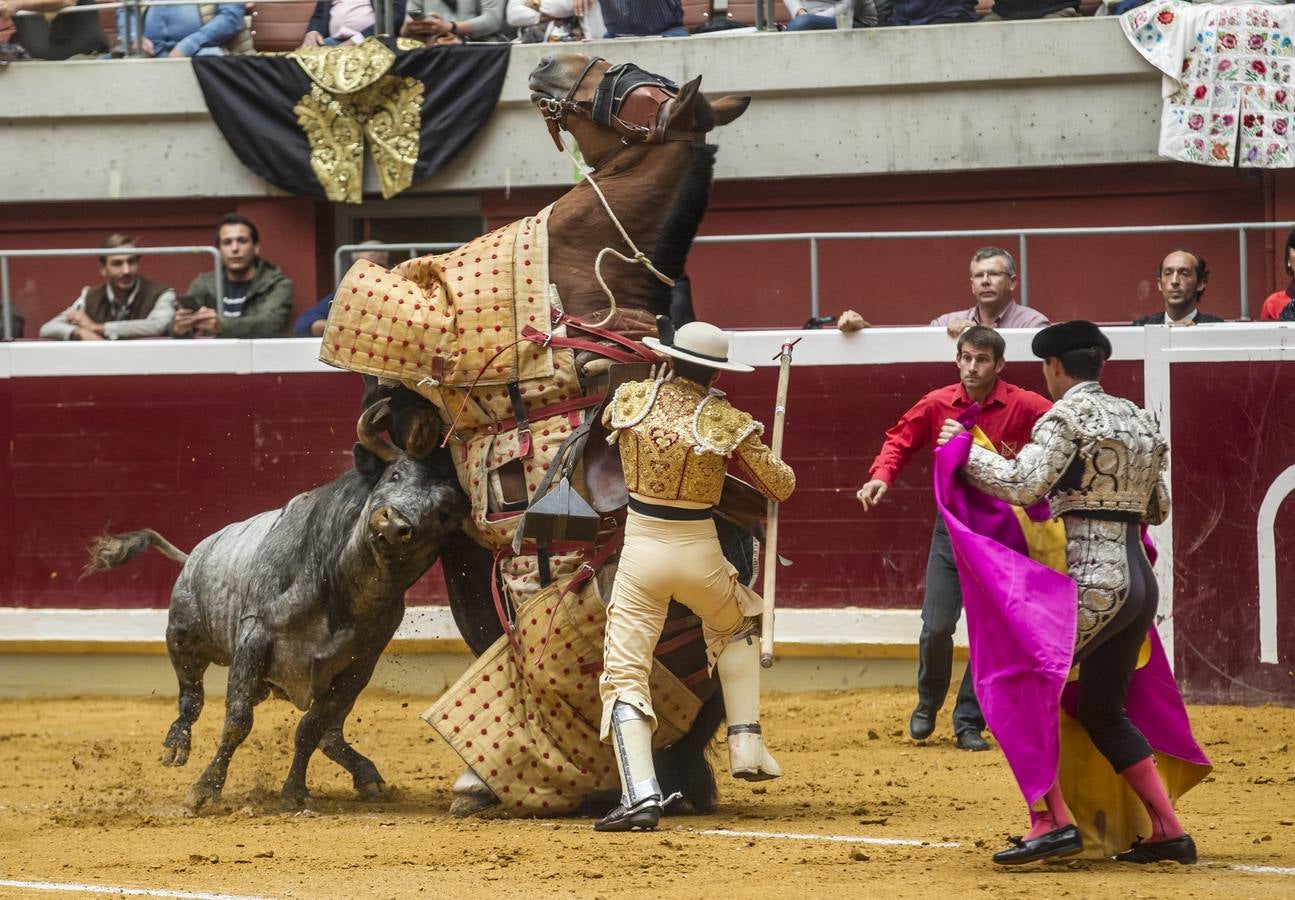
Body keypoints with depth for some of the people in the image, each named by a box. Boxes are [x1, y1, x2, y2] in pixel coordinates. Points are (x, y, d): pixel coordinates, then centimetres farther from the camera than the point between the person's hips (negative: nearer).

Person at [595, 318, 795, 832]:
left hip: (640, 553, 0)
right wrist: (763, 458, 23)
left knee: (624, 674, 3)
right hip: (699, 553, 0)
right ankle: (746, 745, 21)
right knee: (737, 626, 32)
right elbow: (781, 487, 1)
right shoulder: (727, 423, -10)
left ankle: (640, 795, -16)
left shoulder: (629, 400, -5)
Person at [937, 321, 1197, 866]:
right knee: (1102, 711, 18)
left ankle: (1055, 822, -13)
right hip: (1141, 582, 8)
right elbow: (1158, 508, 20)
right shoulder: (1138, 419, 15)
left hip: (1092, 582, -8)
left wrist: (965, 449, -6)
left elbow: (1022, 485, -19)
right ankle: (1168, 832, 14)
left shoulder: (1068, 416, -8)